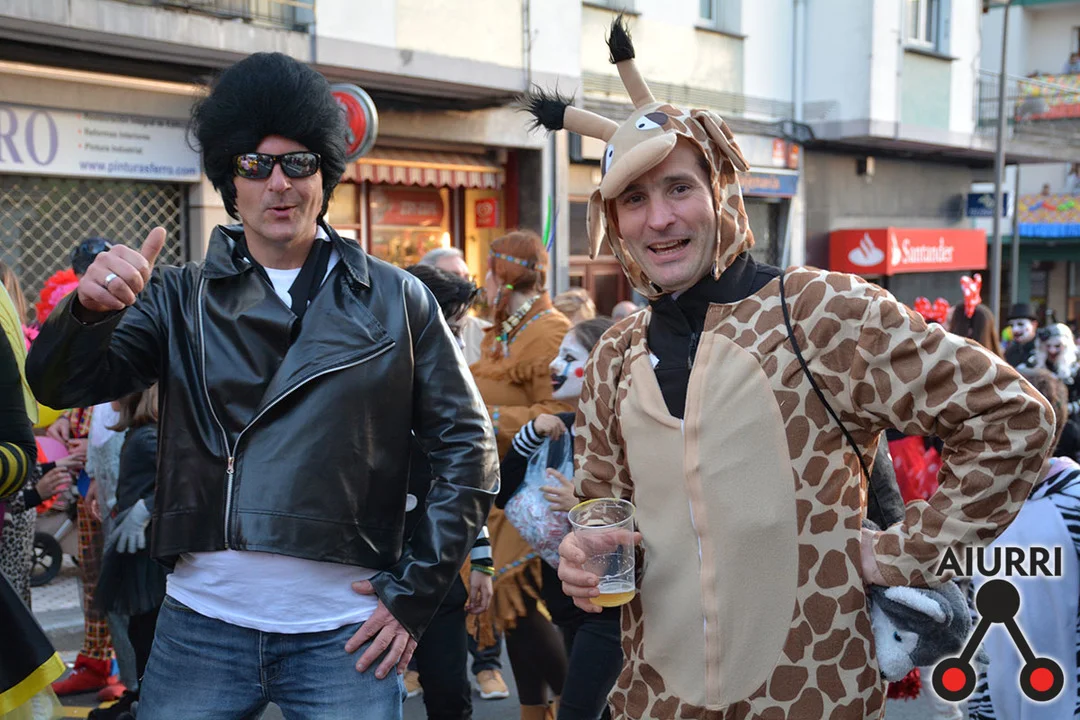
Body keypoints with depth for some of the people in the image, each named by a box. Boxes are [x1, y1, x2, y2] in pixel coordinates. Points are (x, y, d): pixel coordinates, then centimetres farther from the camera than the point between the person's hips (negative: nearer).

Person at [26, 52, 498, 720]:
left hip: (346, 633, -1)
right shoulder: (181, 297, 5)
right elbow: (61, 385, -4)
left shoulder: (395, 300, 1)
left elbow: (467, 447, 3)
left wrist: (416, 591, -2)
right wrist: (92, 307, -25)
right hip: (202, 624, 2)